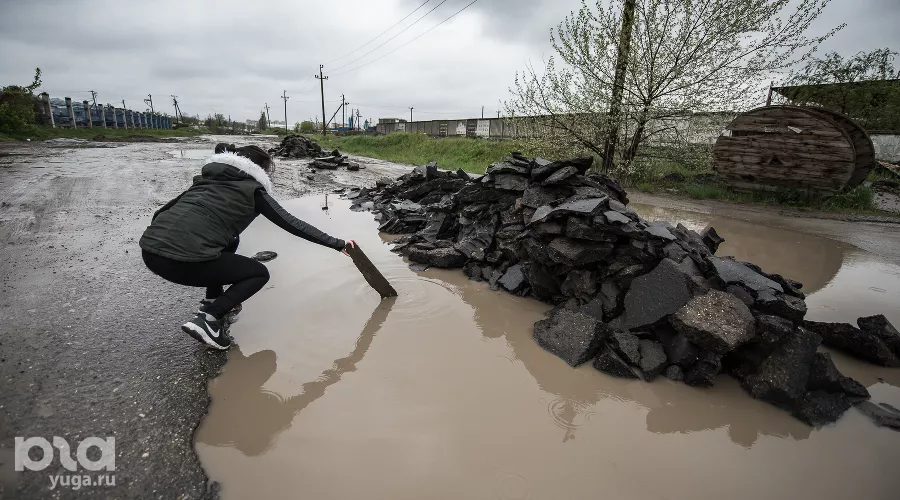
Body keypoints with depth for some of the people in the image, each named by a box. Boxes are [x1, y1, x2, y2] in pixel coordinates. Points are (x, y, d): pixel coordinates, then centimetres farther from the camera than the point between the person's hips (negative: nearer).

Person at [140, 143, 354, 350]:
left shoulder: (207, 178, 22)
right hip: (184, 259, -8)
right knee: (259, 273, 12)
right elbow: (292, 224, 1)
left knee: (230, 240, 30)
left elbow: (160, 212, 21)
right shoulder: (252, 190, 5)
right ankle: (208, 319, -2)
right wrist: (336, 243, 4)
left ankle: (212, 301, 29)